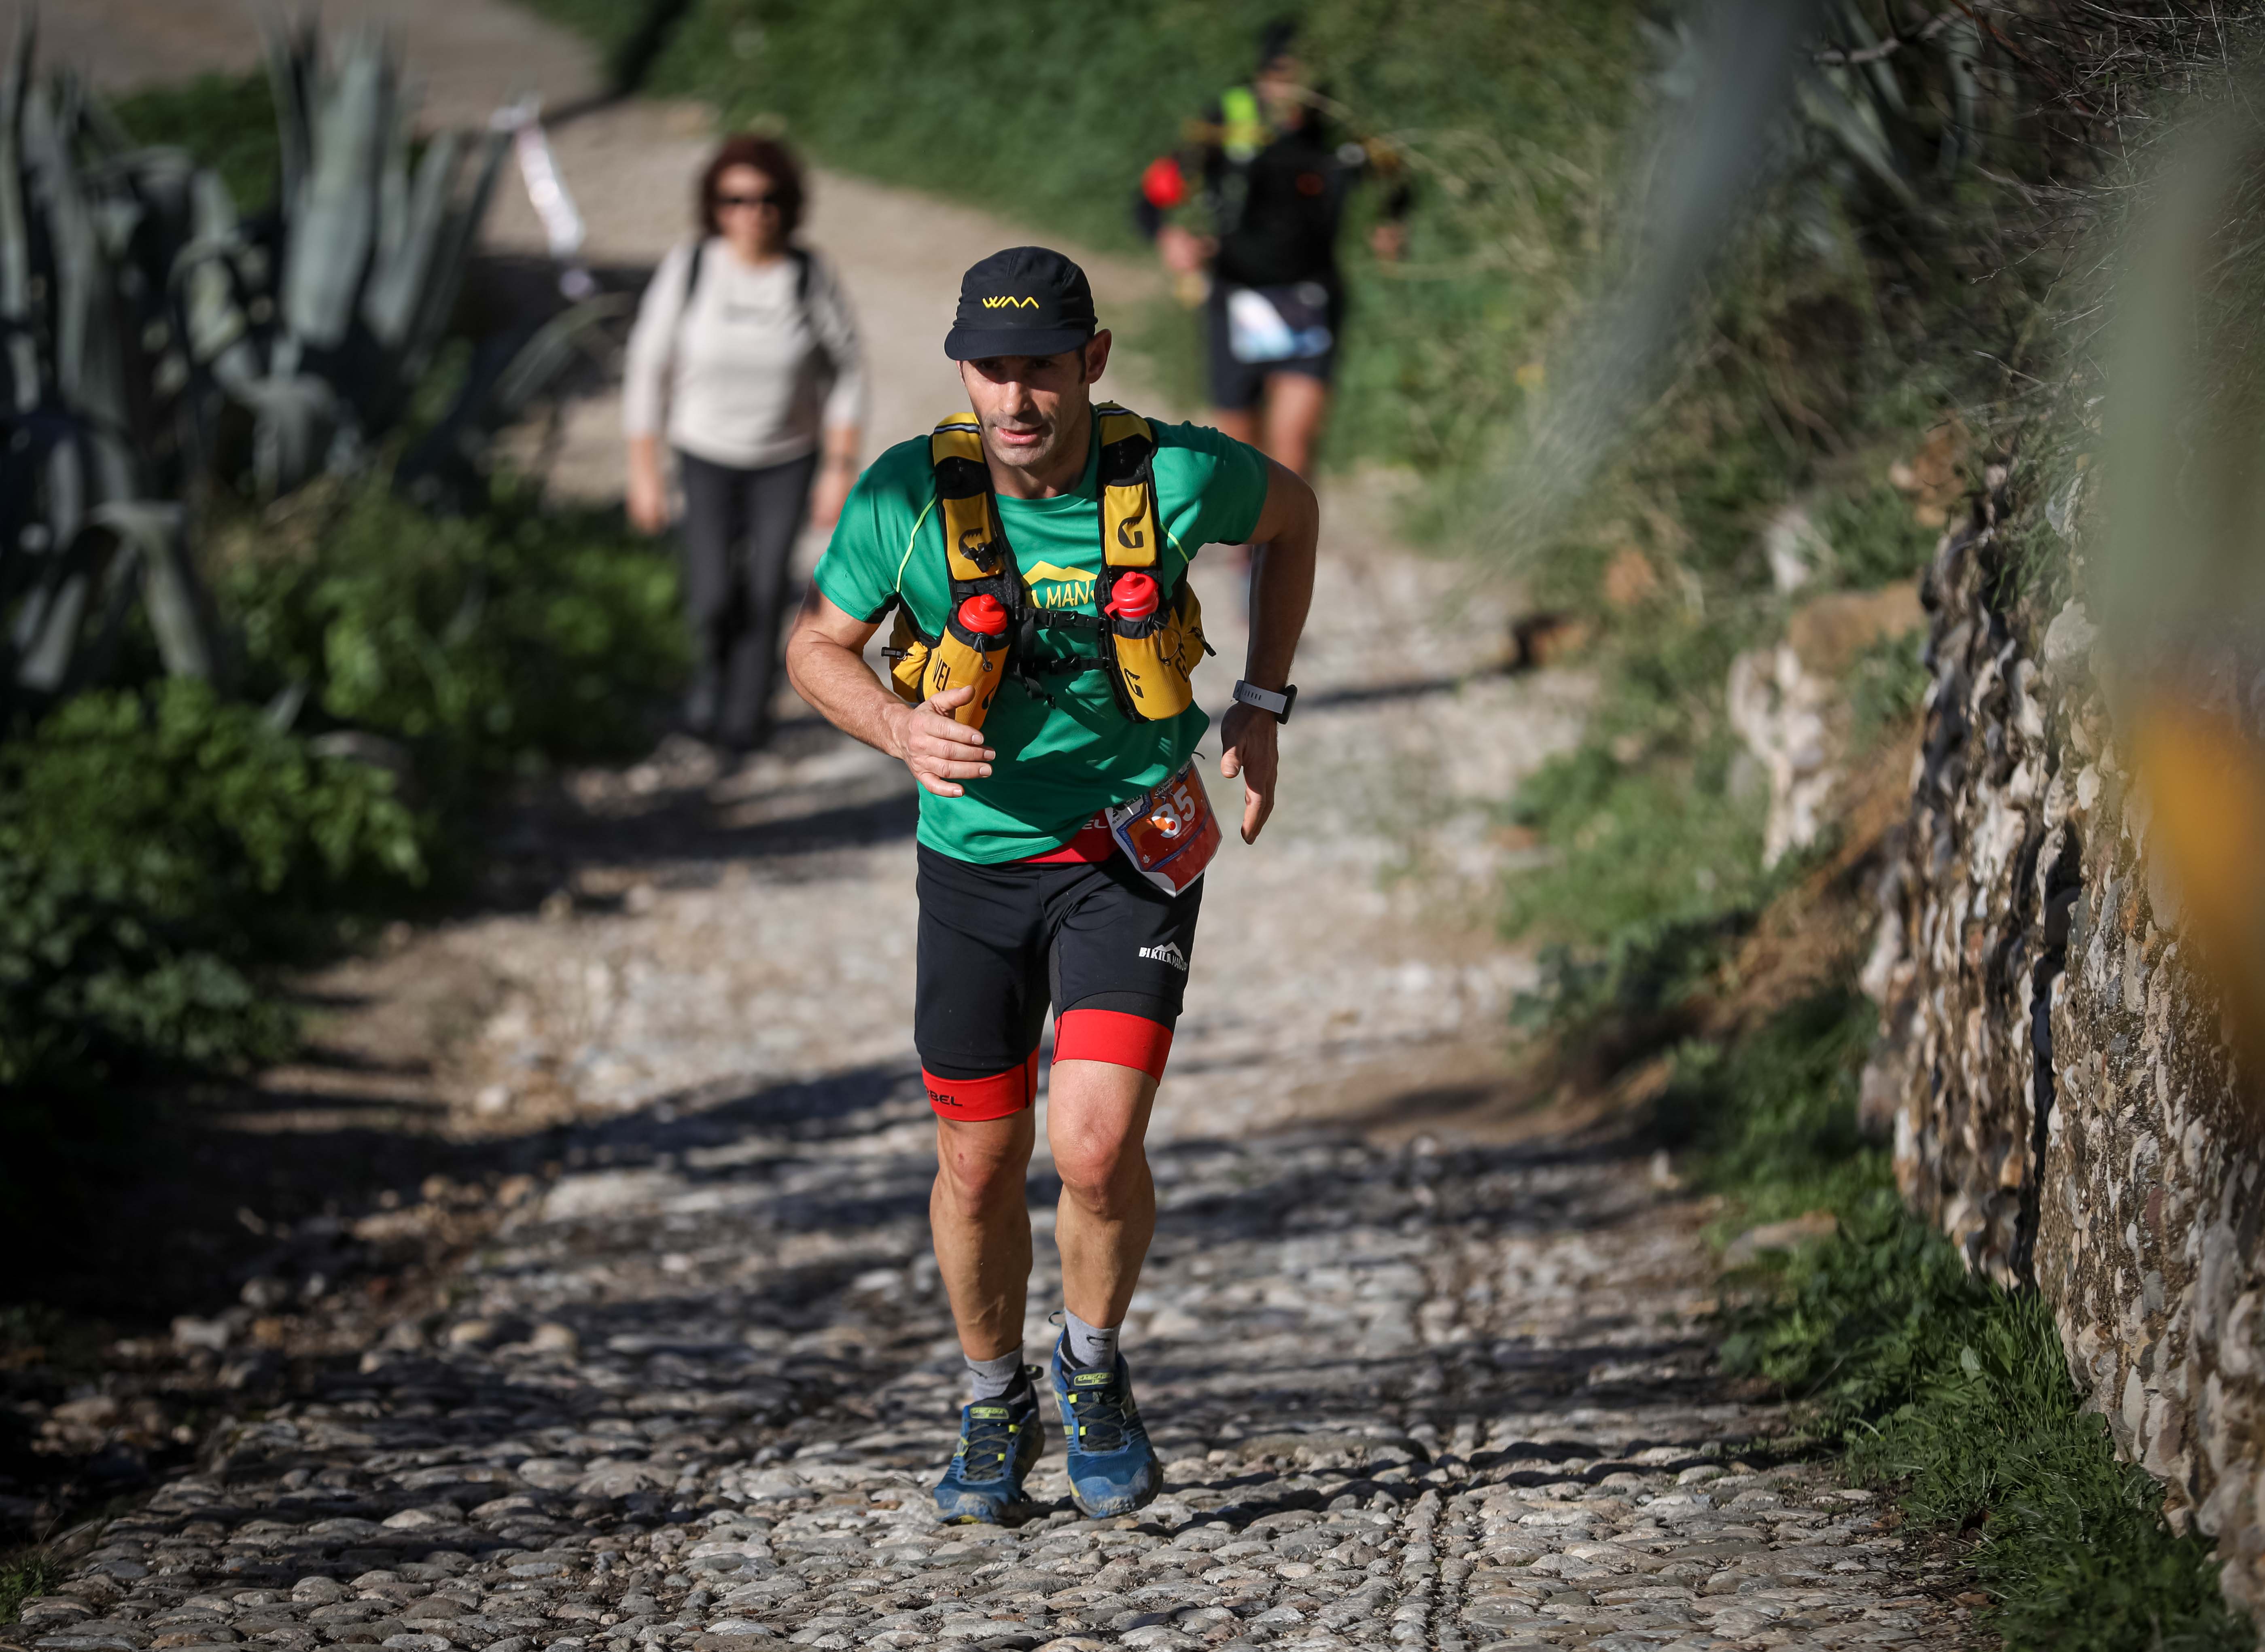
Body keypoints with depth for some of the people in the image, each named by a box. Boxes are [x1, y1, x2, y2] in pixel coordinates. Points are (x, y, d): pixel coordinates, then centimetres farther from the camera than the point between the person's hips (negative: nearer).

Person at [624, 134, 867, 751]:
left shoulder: (811, 278, -18)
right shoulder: (688, 269, -18)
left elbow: (847, 374, -6)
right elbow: (649, 370, -10)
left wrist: (841, 469, -8)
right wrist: (644, 472, -8)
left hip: (788, 459, 0)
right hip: (707, 455, 0)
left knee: (766, 590, 1)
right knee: (713, 597, -6)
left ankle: (746, 712, 25)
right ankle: (712, 665, 31)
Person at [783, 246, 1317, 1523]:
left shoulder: (1175, 476, -16)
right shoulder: (909, 496, -15)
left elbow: (1292, 512, 7)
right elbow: (817, 644, 0)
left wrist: (1264, 703, 4)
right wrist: (899, 725, -21)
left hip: (1133, 853, -2)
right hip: (979, 858, 2)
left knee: (1097, 1145, -16)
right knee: (980, 1166, 10)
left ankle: (1097, 1368, 14)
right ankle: (997, 1410, 35)